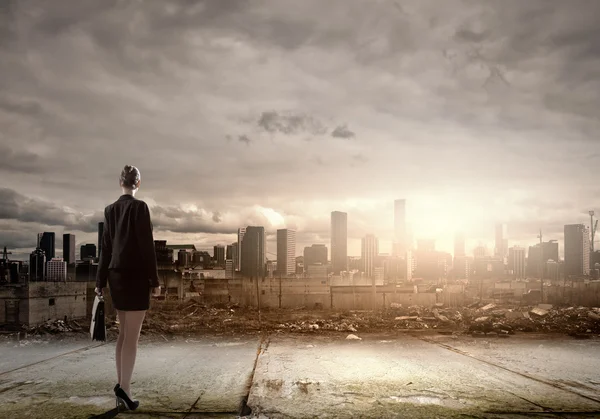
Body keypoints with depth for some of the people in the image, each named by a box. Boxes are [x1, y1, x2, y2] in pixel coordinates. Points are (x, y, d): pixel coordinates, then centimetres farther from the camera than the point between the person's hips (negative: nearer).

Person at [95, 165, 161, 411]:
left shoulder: (110, 210, 10)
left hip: (116, 276, 7)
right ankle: (124, 387, -11)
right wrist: (155, 281, -9)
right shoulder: (139, 207, -9)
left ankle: (120, 384, 14)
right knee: (132, 336, -6)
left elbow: (105, 247, 12)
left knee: (123, 333, 13)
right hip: (135, 275, -6)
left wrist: (100, 281, 17)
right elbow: (147, 246, -12)